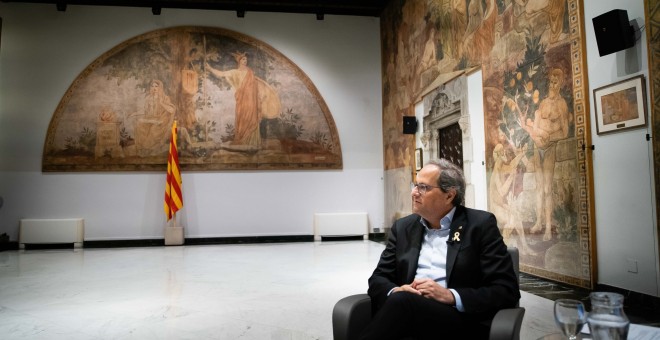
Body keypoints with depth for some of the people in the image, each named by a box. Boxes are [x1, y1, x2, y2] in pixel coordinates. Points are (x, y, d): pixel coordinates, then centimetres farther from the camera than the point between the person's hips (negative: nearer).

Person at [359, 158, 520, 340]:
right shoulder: (403, 227, 14)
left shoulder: (480, 224, 2)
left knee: (402, 301, -32)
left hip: (461, 322, -3)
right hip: (409, 311, 3)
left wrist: (450, 296, -16)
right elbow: (378, 279, 13)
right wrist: (395, 291, -11)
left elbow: (507, 290, -3)